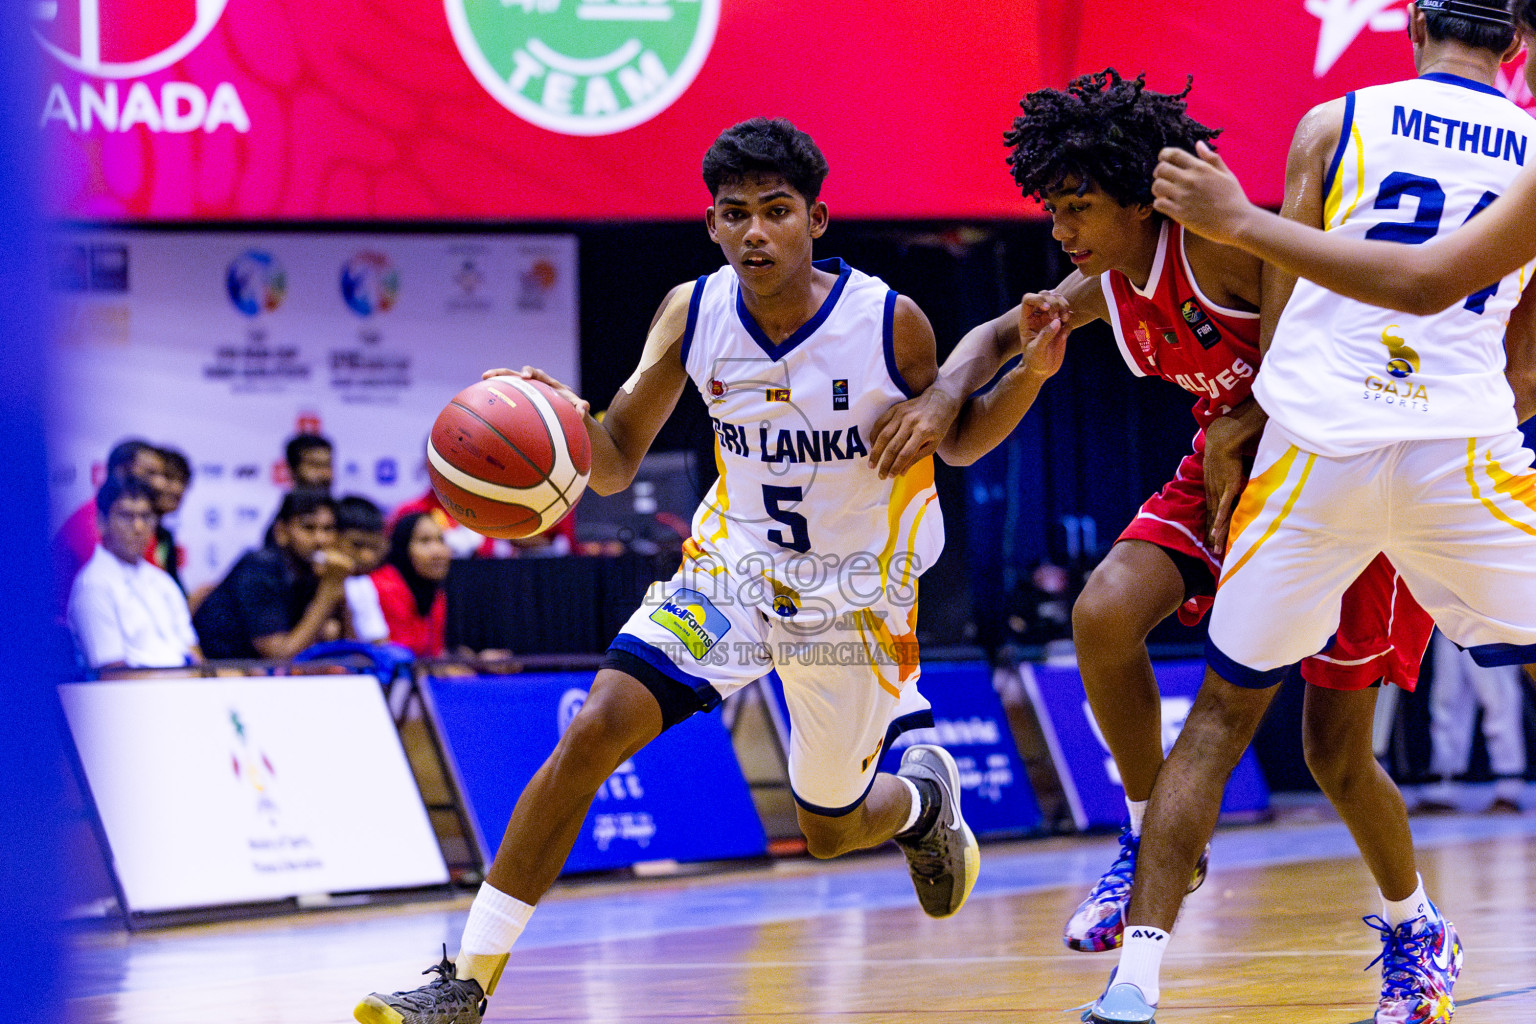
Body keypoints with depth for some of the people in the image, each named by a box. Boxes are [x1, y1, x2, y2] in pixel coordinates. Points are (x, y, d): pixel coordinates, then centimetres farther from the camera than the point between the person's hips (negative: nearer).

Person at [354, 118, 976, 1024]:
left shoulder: (892, 324, -21)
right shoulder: (693, 313, -14)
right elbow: (617, 465, -8)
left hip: (856, 597, -2)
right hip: (731, 571, 2)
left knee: (832, 830, 13)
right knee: (595, 731, -19)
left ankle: (925, 794, 53)